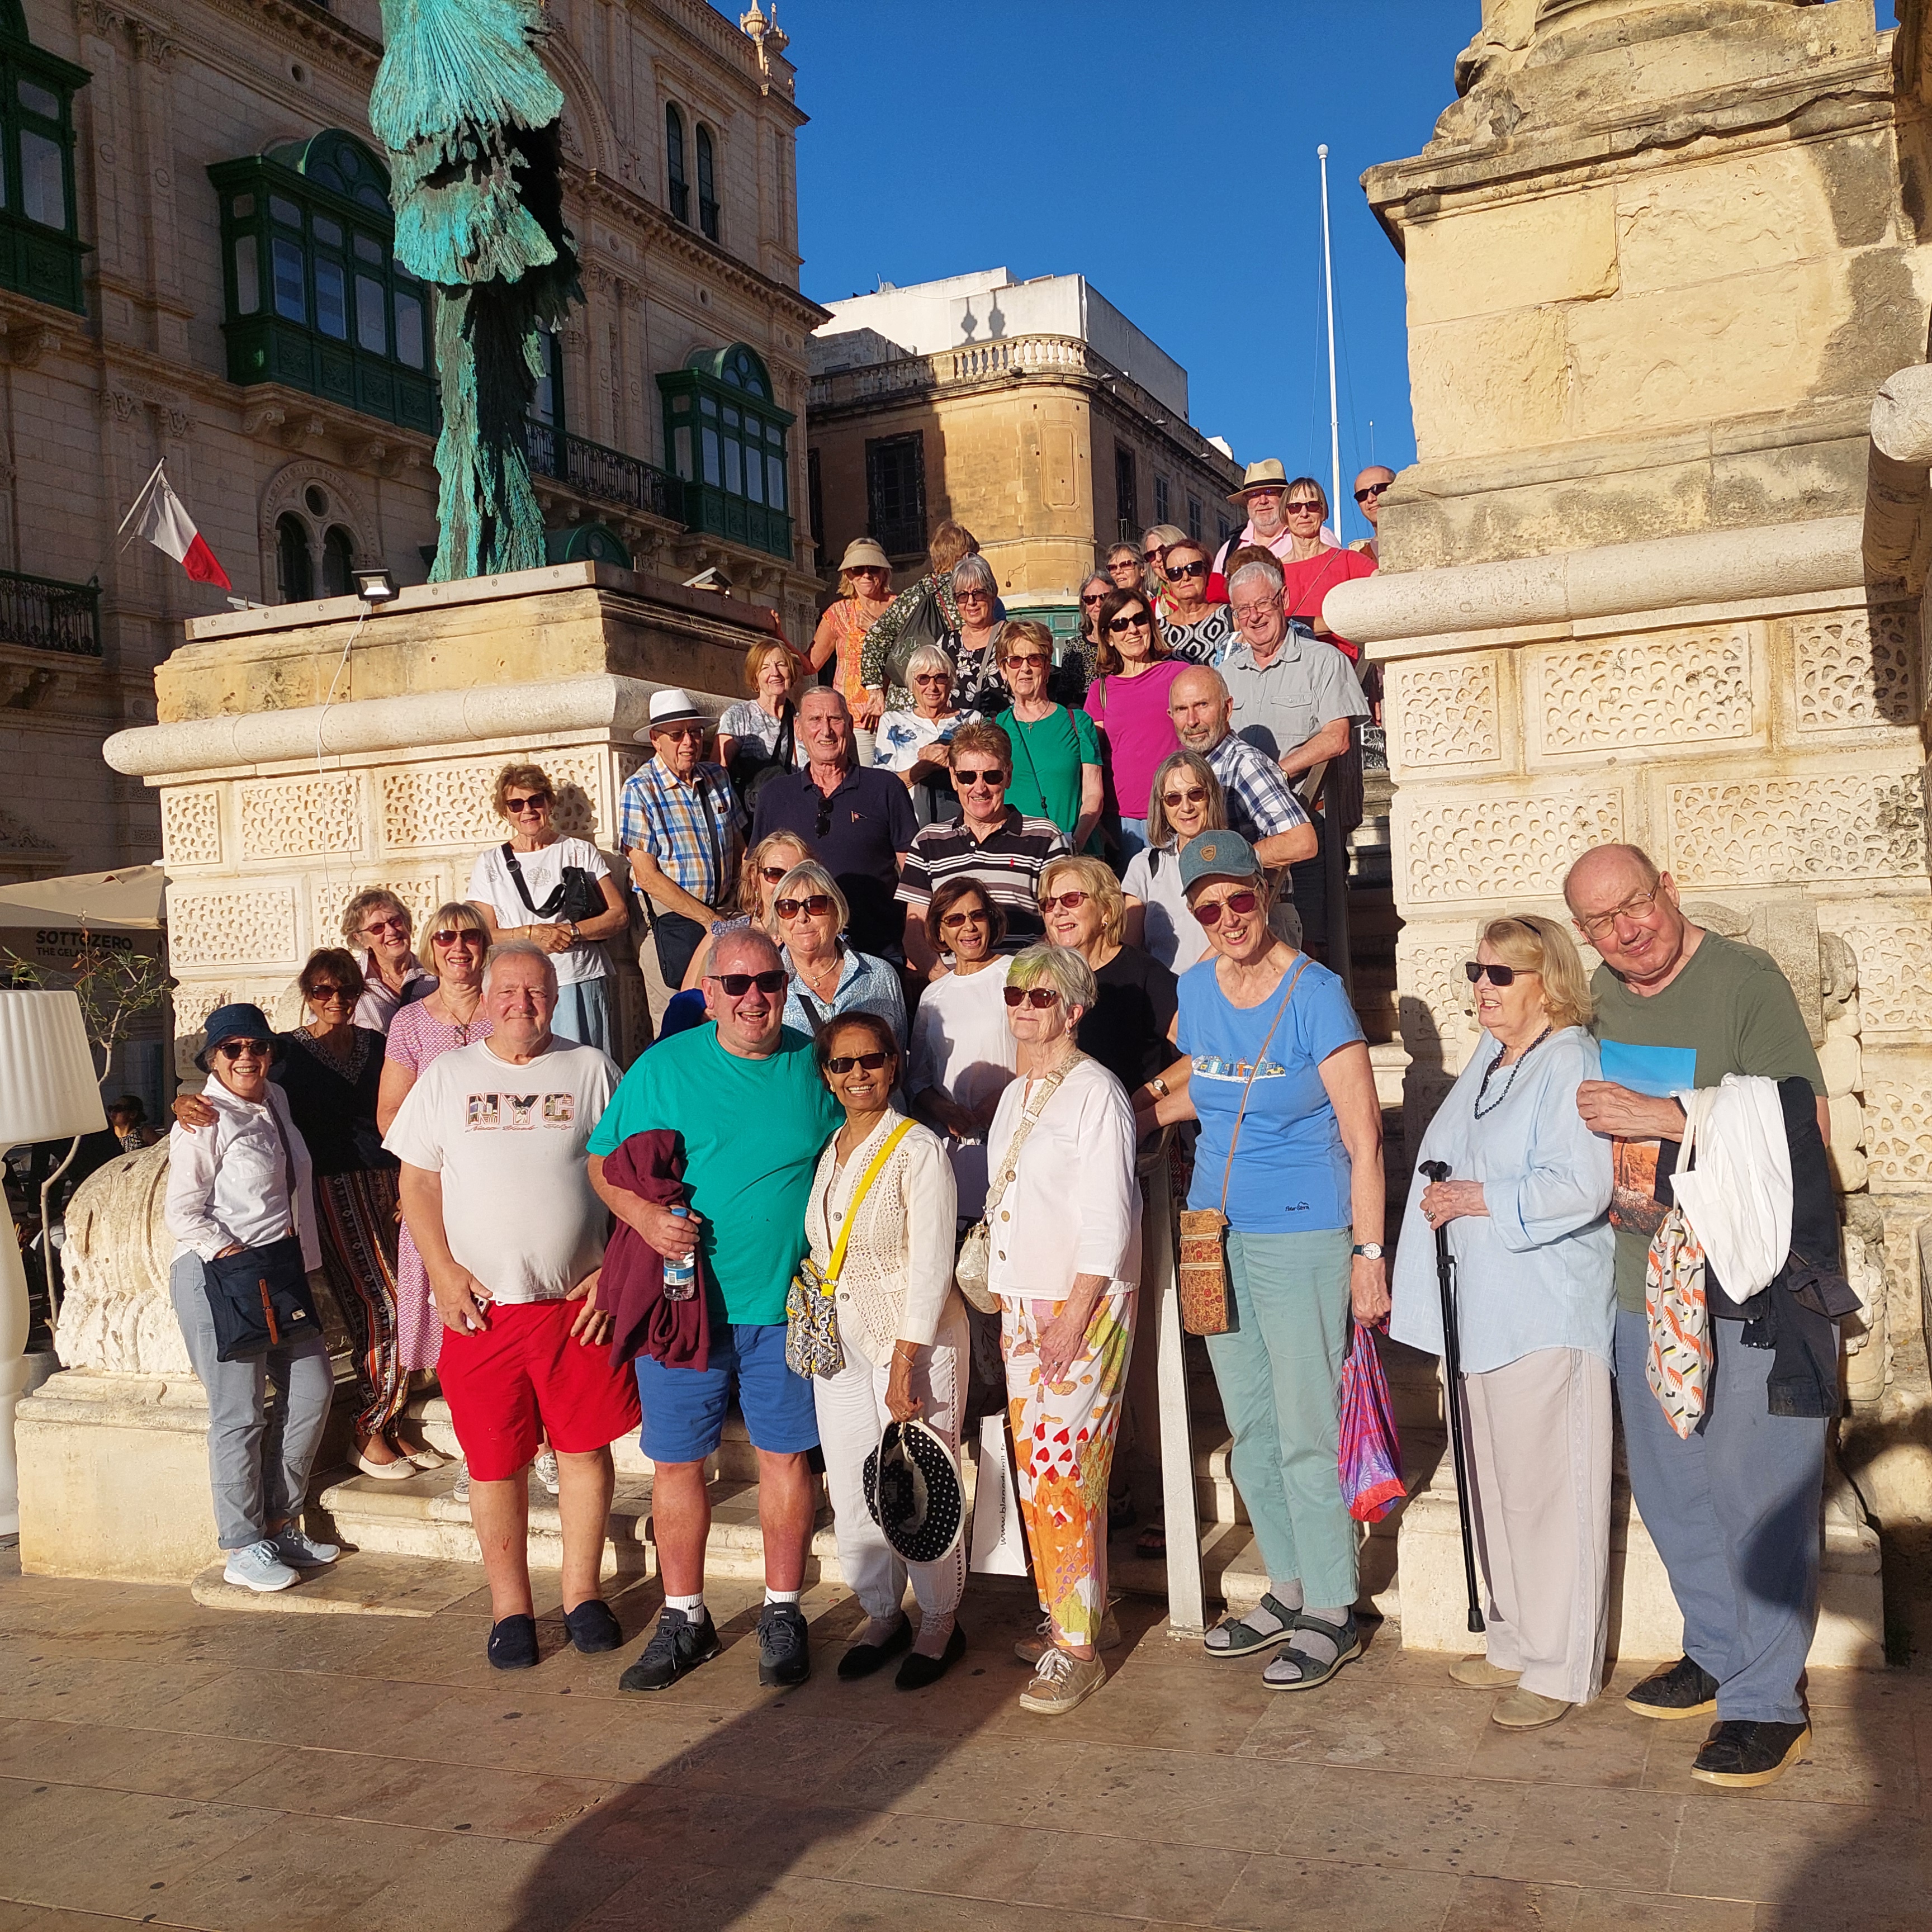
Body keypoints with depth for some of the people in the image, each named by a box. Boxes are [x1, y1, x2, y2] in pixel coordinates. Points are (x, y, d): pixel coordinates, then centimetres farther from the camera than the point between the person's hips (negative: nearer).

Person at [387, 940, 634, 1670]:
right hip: (480, 1304, 0)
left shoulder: (591, 1070, 5)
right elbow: (417, 1181, 7)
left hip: (578, 1300, 0)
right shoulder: (446, 1075, 7)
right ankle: (510, 1608, 20)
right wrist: (443, 1273, -5)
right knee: (495, 1463, 6)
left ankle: (582, 1593, 22)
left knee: (584, 1447, 6)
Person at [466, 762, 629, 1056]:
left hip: (582, 984, 0)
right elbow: (484, 936, 5)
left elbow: (620, 915, 4)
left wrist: (572, 932, -11)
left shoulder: (580, 852, 11)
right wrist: (530, 934, -11)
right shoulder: (489, 864, 11)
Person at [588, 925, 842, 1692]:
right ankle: (684, 1620, 25)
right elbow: (603, 1163, 2)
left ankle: (782, 1614, 25)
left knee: (785, 1455, 8)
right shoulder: (663, 1068, -3)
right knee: (677, 1461, 8)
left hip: (784, 1305, 1)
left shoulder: (813, 1067, 1)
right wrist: (645, 1217, -17)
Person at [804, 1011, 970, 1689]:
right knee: (851, 1493, 9)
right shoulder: (826, 1153, 8)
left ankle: (940, 1623, 20)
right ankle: (882, 1615, 28)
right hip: (839, 1346, 6)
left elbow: (931, 1266, -13)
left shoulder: (918, 1148, -10)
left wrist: (903, 1365, -16)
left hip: (915, 1342, -5)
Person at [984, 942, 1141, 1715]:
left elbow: (1106, 1217, -16)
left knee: (1063, 1472, -8)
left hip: (1084, 1304, -8)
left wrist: (1073, 1319, -18)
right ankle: (1059, 1615, 23)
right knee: (1034, 1465, 10)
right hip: (1021, 1303, 8)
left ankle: (1078, 1648, 1)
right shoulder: (1015, 1094, 14)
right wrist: (1008, 1307, 14)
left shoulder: (1095, 1093, -11)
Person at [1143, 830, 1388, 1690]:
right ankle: (1287, 1588, 30)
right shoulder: (1196, 989, 5)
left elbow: (1363, 1132, -13)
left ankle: (1331, 1613, 15)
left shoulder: (1315, 993, -13)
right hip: (1216, 1231, 6)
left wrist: (1369, 1251, -16)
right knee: (1250, 1428, 14)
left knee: (1306, 1432, -1)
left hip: (1302, 1234, -6)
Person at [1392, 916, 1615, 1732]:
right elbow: (1448, 1160, 28)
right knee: (1494, 1483, 15)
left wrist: (1477, 1199, -15)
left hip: (1550, 1316, -9)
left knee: (1545, 1491, -2)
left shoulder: (1571, 1063, -13)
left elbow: (1580, 1188, -23)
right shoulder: (1487, 1061, 16)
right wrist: (1443, 1199, 8)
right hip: (1484, 1311, 9)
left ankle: (1560, 1669, 10)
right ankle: (1515, 1643, 29)